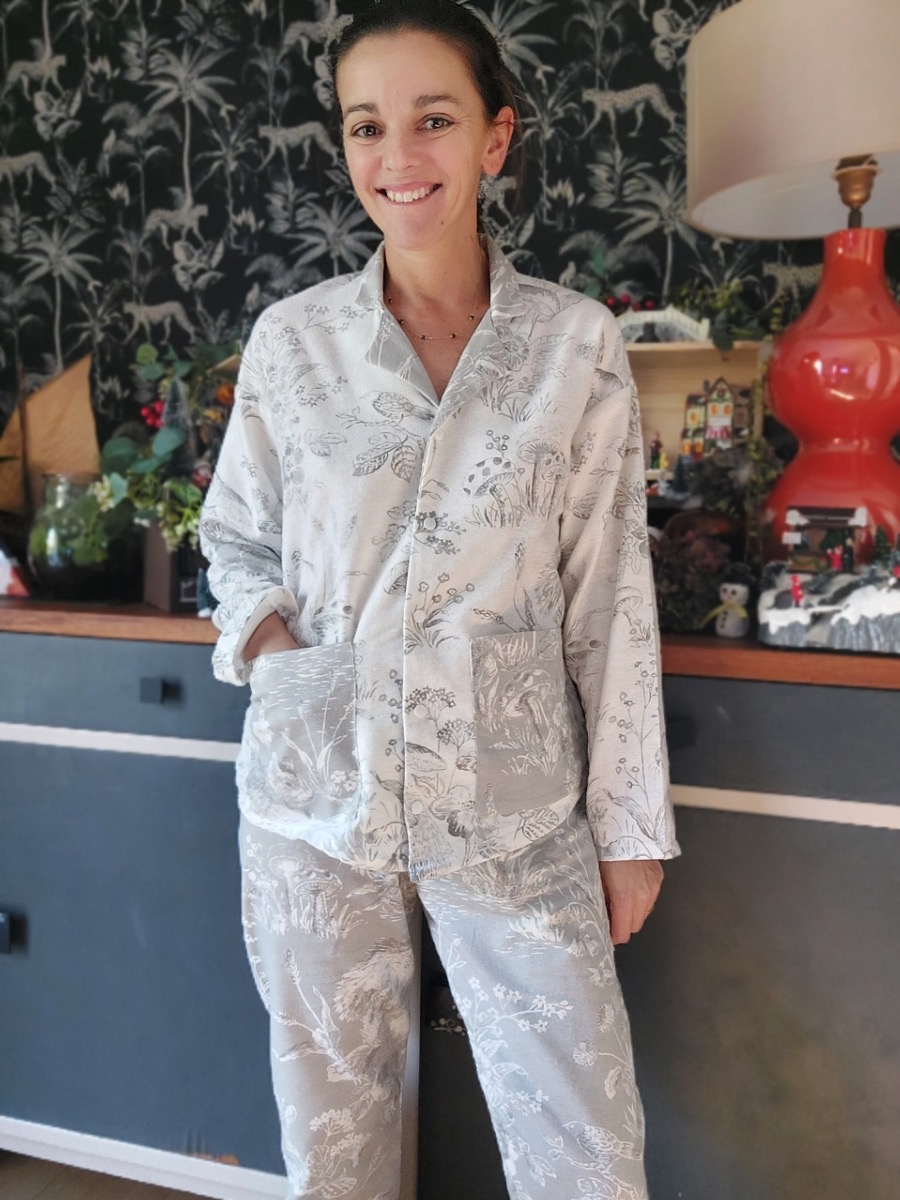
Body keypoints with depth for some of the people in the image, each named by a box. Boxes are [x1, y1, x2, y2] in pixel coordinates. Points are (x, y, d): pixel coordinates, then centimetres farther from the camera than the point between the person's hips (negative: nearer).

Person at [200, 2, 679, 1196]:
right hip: (313, 796, 2)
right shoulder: (289, 338, 1)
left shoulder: (577, 344, -2)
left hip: (515, 811, -1)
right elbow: (235, 539, 12)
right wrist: (265, 637, -9)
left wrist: (629, 821, 1)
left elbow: (609, 599, 0)